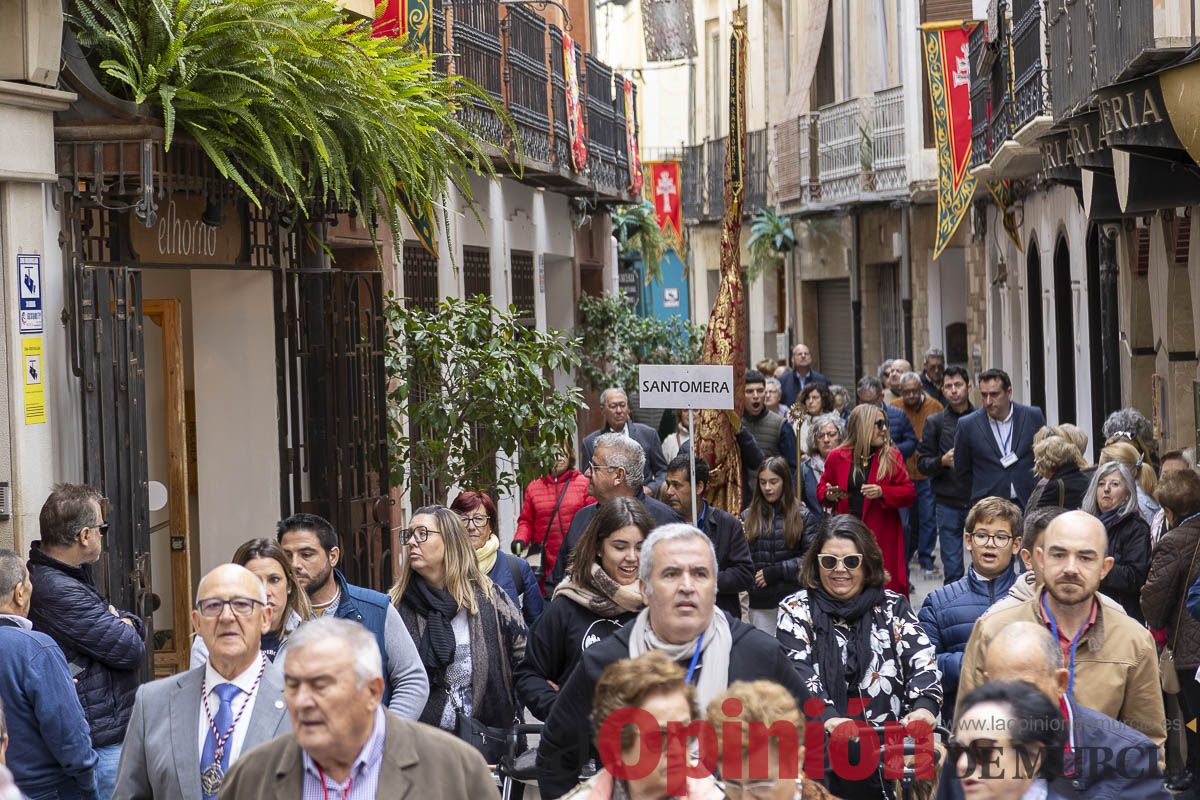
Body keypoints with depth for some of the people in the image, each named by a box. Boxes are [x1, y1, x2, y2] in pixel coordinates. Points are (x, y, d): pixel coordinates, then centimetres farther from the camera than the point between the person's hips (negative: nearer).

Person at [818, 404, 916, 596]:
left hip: (882, 537, -1)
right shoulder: (837, 457, 7)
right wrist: (828, 495, -6)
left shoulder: (891, 457, 6)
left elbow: (909, 493, 2)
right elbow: (822, 488, 18)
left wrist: (882, 492, -15)